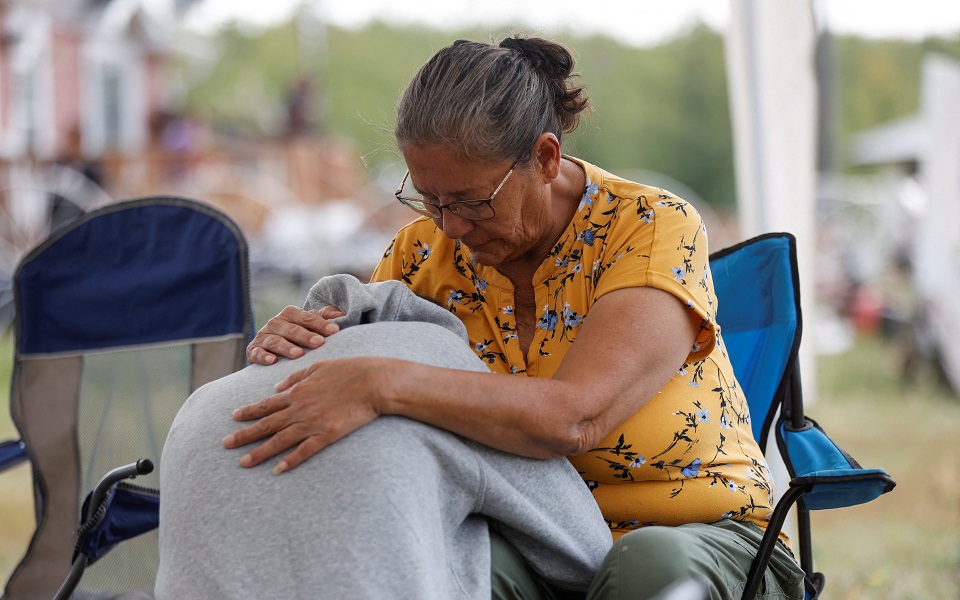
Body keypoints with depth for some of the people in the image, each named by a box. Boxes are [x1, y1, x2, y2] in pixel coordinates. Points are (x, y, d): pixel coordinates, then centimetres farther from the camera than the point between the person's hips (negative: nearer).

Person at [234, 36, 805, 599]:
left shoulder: (657, 229, -16)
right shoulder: (426, 252, 0)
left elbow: (573, 418, -31)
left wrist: (385, 385, -42)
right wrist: (288, 345, -18)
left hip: (700, 538, -2)